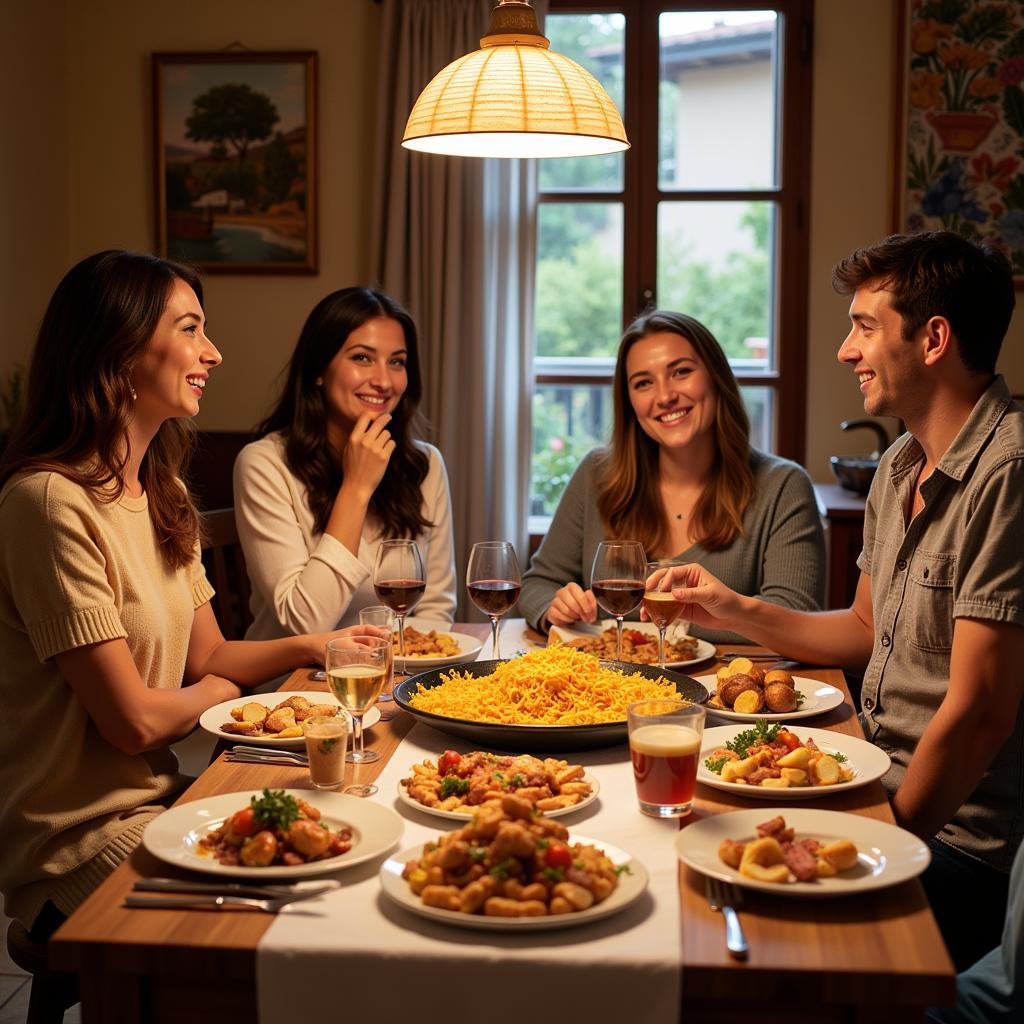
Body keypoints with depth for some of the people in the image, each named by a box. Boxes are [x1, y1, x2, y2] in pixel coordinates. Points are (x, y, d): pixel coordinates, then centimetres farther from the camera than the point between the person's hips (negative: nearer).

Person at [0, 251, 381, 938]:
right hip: (81, 845, -8)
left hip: (155, 797, 8)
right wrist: (217, 692, 1)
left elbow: (207, 656, 12)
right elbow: (136, 721, -20)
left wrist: (311, 647, -5)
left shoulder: (161, 494, 11)